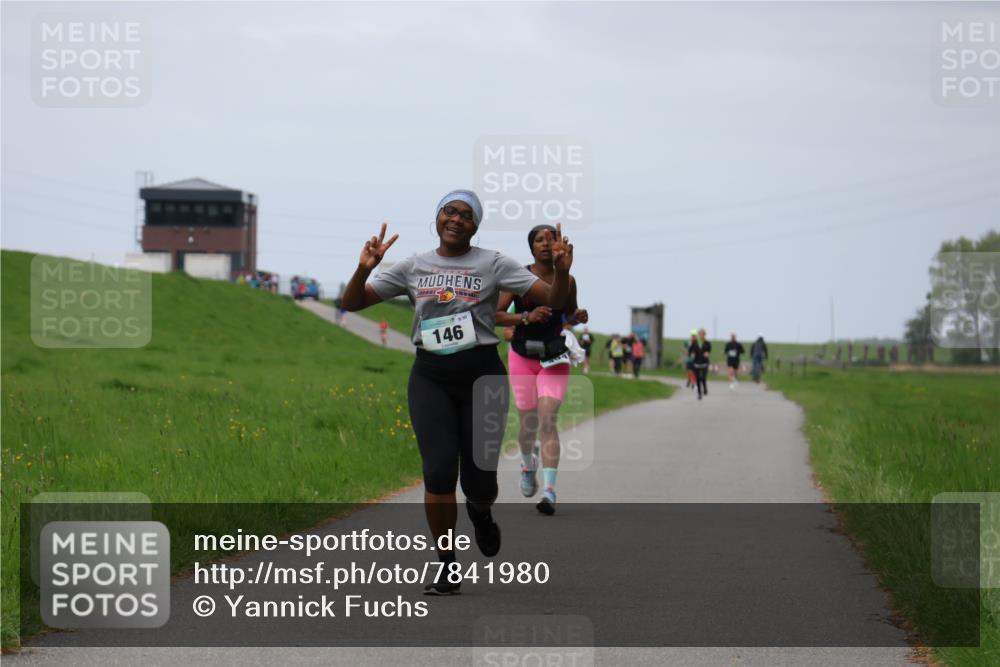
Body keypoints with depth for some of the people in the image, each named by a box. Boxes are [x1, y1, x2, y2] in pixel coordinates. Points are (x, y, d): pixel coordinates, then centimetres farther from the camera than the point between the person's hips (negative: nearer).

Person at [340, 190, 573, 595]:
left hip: (481, 375, -1)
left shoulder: (492, 264, 1)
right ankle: (447, 570, -1)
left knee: (479, 478, -4)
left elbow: (554, 300, -3)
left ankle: (480, 512, 37)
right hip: (430, 378, 1)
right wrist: (364, 270, -12)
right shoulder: (413, 268, 7)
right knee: (440, 470, -13)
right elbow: (352, 303, 7)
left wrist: (562, 271, -24)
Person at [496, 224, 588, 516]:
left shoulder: (567, 281, -1)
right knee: (528, 423, 7)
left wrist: (578, 318, -8)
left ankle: (549, 490, -23)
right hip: (522, 357, 0)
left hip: (554, 360, 0)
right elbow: (496, 315, -10)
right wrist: (527, 317, -25)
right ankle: (528, 463, 43)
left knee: (547, 420, -16)